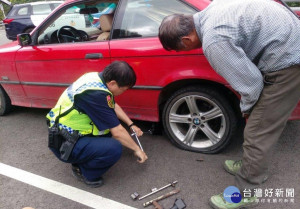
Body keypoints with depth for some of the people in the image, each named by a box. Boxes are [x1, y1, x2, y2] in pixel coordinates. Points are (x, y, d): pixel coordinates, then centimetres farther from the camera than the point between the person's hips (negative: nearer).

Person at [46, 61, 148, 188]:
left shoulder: (97, 77, -2)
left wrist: (131, 125, 18)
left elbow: (114, 106, 16)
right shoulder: (96, 94, -29)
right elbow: (118, 132, -21)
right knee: (114, 148, -26)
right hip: (64, 144, -10)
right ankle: (84, 172, 2)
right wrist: (137, 150, -6)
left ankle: (81, 160, 13)